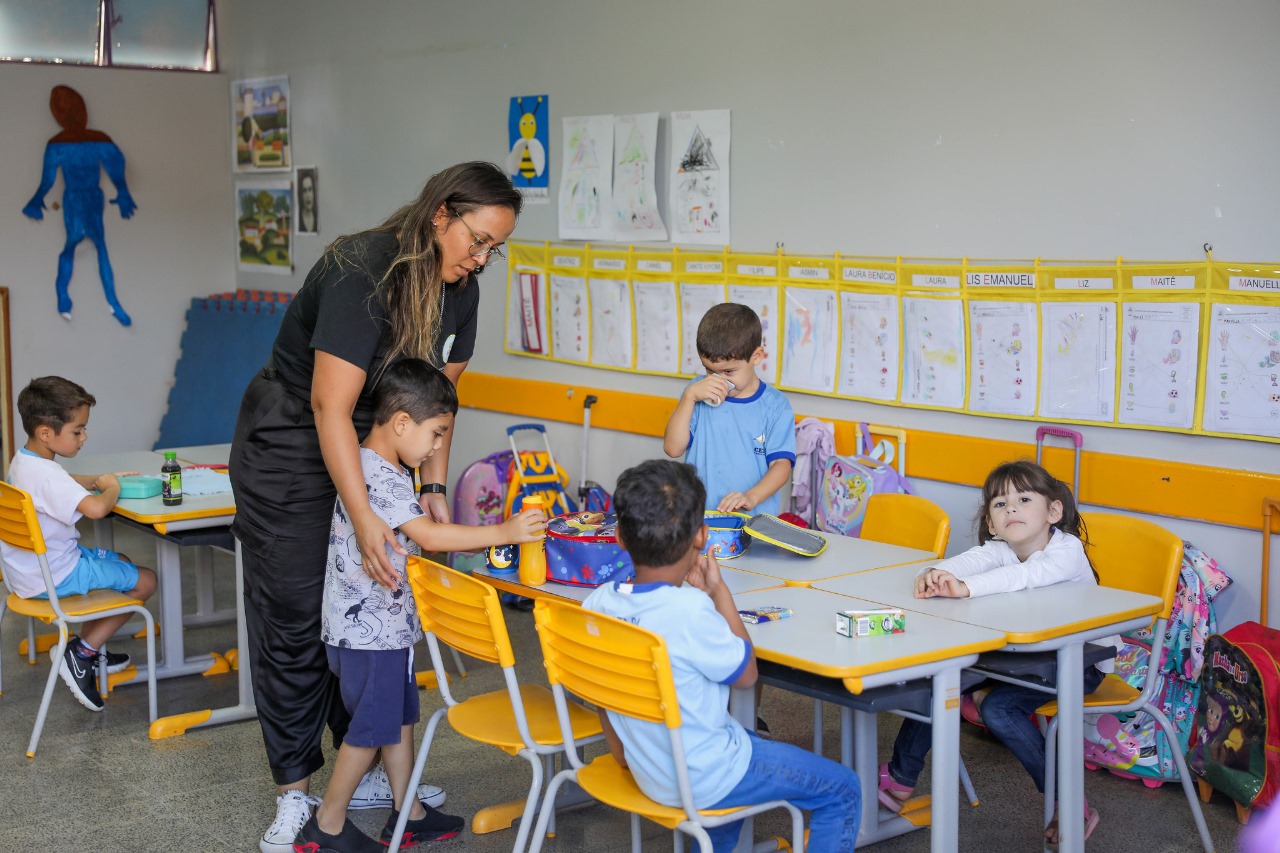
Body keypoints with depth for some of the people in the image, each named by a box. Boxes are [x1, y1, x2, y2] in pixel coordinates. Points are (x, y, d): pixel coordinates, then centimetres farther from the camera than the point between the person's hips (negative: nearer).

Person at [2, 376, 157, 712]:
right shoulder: (45, 475, -28)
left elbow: (65, 483, 28)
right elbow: (95, 508, -43)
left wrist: (100, 479, 11)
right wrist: (111, 488, -20)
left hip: (30, 568, 10)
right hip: (54, 578, -10)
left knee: (121, 561, 27)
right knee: (145, 581, -2)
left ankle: (87, 645, 28)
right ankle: (83, 653, 2)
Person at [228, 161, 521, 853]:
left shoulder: (459, 293, -3)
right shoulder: (362, 272, -28)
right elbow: (330, 408, -31)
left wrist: (434, 488, -6)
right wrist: (365, 521, -36)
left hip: (370, 450, 7)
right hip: (289, 447, -7)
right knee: (293, 618, -3)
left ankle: (367, 773, 19)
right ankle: (294, 795, 7)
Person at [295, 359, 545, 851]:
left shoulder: (389, 471, 10)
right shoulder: (377, 477, -23)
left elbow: (416, 537, 20)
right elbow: (430, 536, -30)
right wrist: (504, 532, -27)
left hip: (387, 626, 10)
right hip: (370, 630, -10)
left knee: (400, 716, 17)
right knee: (371, 728, 2)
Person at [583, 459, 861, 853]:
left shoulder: (597, 603, -9)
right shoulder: (690, 610, -31)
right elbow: (746, 673, -13)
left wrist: (626, 756, 19)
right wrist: (719, 592, -7)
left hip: (648, 771, 8)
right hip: (703, 781, -7)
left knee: (752, 739, 36)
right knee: (843, 790, 7)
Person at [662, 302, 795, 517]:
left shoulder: (774, 406, 4)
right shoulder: (698, 392, 9)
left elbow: (781, 464, -3)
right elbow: (673, 448, 1)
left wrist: (752, 497, -20)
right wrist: (690, 396, -8)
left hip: (754, 517, -1)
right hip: (698, 514, 1)